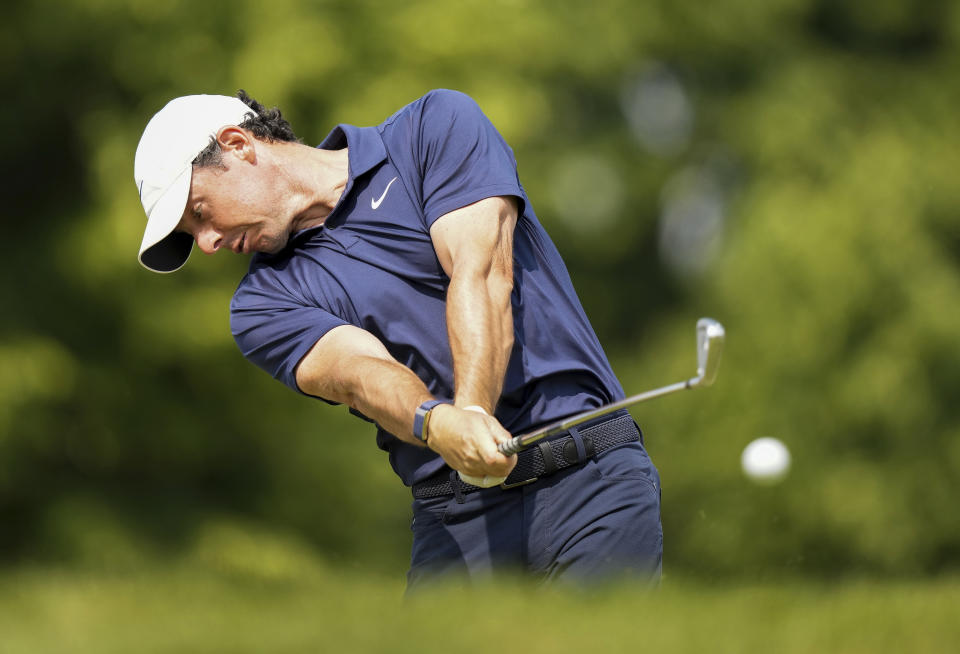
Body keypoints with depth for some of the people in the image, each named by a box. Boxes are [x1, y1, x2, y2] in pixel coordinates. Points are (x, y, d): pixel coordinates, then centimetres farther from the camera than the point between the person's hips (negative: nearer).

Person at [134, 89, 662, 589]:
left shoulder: (436, 128, 5)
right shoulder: (265, 302, 10)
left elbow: (482, 273, -10)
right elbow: (359, 370, -9)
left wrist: (473, 412, -27)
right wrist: (437, 426, -32)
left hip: (589, 479, -3)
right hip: (452, 523, 3)